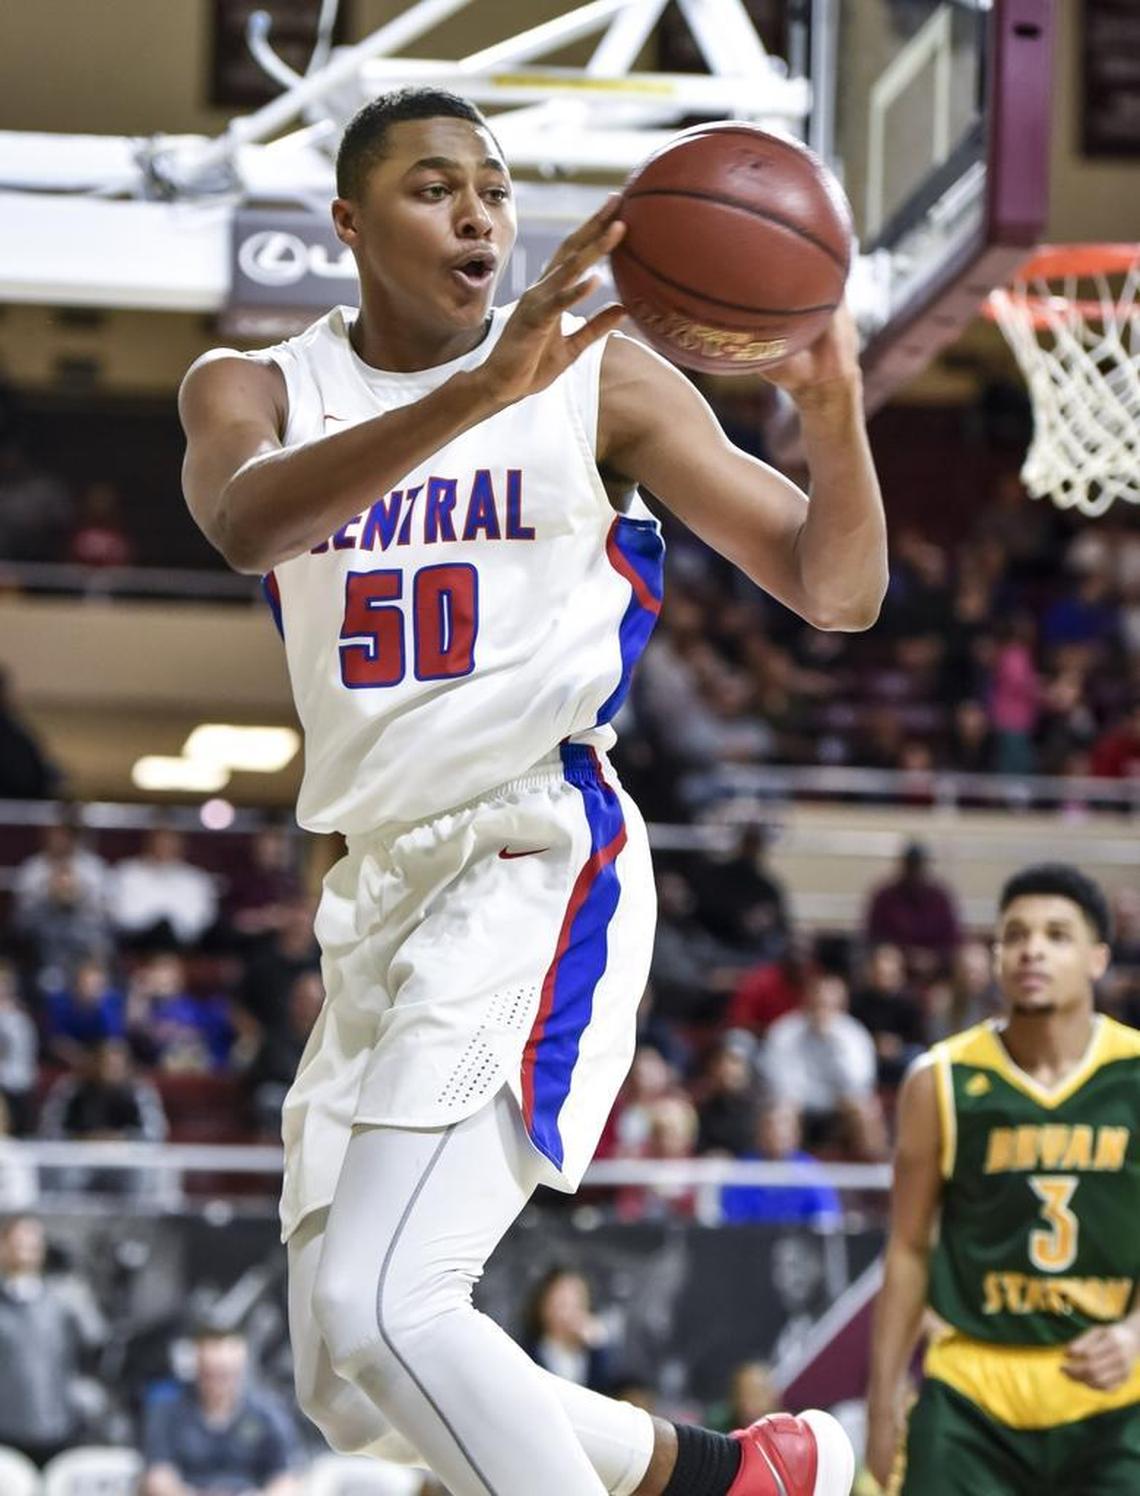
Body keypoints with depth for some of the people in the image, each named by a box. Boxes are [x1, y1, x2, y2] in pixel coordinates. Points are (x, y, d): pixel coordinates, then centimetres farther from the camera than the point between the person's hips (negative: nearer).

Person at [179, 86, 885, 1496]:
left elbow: (838, 591, -1)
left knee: (379, 1304, -23)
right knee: (347, 1383, 11)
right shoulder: (256, 389, 5)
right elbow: (247, 523, -21)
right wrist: (483, 389, -34)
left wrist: (832, 410, -21)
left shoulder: (600, 380, 0)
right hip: (385, 889, 6)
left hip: (539, 867, -6)